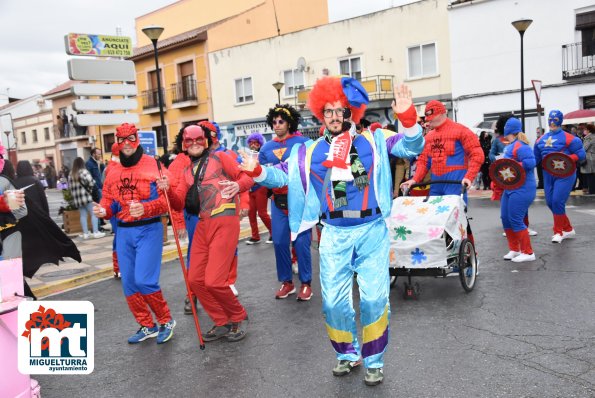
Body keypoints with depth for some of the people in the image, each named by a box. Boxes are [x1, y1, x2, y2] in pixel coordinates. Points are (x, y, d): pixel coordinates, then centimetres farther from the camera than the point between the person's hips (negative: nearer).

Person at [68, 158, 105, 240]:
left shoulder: (71, 174, 12)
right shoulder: (84, 171, -7)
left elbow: (70, 186, 12)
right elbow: (90, 181, -20)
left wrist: (75, 195, 15)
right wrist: (90, 189, -4)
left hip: (77, 198, 6)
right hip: (86, 196, -6)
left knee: (83, 215, 10)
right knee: (94, 214, 0)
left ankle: (85, 233, 10)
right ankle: (96, 232, -3)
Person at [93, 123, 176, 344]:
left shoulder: (153, 165, -7)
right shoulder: (113, 170, 9)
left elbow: (166, 199, -13)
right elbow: (108, 200, 14)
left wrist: (145, 208, -28)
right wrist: (103, 210, -8)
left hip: (149, 229, -6)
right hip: (123, 232, 6)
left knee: (144, 280, -13)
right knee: (129, 284, 9)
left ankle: (166, 321, 10)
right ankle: (148, 327, 26)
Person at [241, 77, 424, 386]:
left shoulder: (373, 141, 0)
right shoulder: (310, 151, 4)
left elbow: (412, 147, -8)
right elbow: (284, 175, 3)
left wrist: (407, 117, -26)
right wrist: (258, 172, -16)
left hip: (371, 232, -1)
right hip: (334, 235, 2)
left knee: (374, 299, -3)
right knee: (334, 302, 6)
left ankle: (374, 361, 19)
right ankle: (347, 354, 31)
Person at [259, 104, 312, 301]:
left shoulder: (303, 142, -1)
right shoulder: (266, 148, 11)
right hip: (278, 202, 4)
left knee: (301, 242, -2)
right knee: (279, 242, 5)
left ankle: (306, 283, 13)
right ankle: (286, 282, 21)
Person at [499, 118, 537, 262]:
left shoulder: (520, 146, -16)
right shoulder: (510, 146, 14)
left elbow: (531, 162, -27)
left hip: (522, 189, -10)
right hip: (510, 188, 10)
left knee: (515, 220, -9)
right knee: (505, 218, 11)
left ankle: (528, 253, 2)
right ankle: (514, 250, 22)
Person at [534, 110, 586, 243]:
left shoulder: (568, 138, -7)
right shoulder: (541, 139, 10)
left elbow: (580, 154, -8)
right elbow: (535, 158, 13)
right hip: (548, 174, 6)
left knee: (557, 202, -13)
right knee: (550, 202, 6)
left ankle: (558, 232, 4)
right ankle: (568, 229, 25)